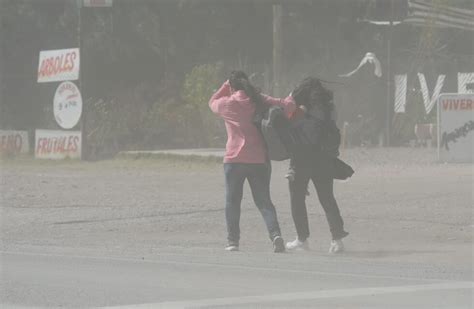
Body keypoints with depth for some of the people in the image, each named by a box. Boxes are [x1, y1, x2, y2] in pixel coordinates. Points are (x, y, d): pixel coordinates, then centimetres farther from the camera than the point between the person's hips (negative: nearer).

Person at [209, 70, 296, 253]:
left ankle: (233, 241, 9)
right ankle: (275, 234, -14)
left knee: (232, 201, 12)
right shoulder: (261, 102, 1)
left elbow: (212, 102, 21)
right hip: (260, 160, 2)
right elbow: (288, 107, -2)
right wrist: (291, 99, 19)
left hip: (234, 160, -2)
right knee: (263, 201, 7)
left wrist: (226, 86, 22)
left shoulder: (226, 104, -2)